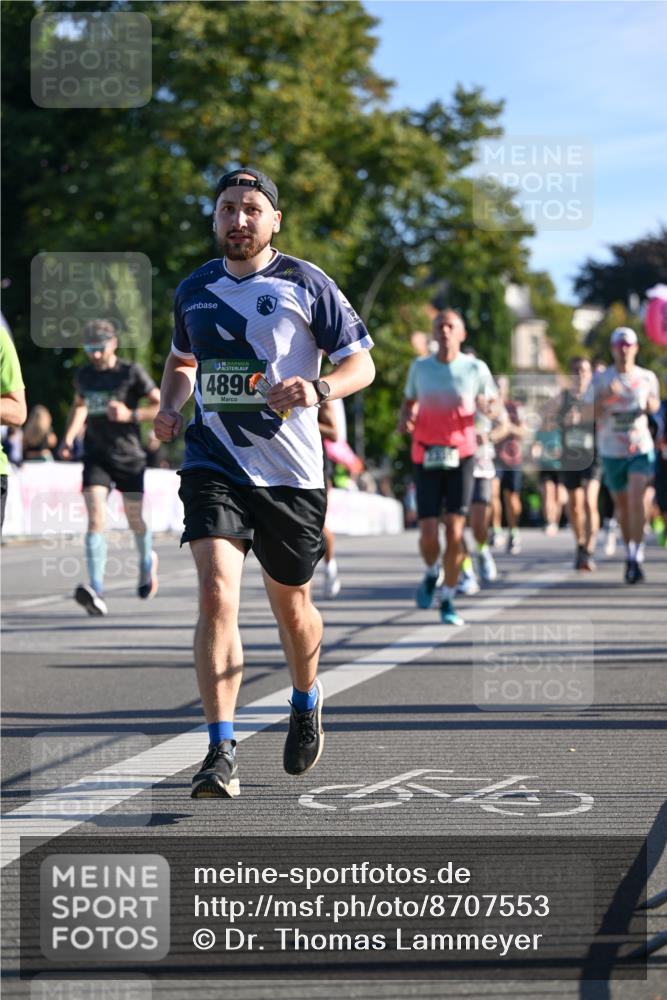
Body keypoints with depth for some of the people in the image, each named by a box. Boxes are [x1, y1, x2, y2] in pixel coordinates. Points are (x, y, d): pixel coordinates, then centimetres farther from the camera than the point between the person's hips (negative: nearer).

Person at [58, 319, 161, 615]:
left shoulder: (131, 372, -7)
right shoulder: (84, 375, 8)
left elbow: (164, 405, -7)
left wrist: (130, 415, -20)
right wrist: (69, 438, 15)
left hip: (129, 457, -2)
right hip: (96, 456, 2)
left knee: (135, 519, 9)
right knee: (95, 518, -16)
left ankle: (146, 562, 44)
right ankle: (97, 592, -25)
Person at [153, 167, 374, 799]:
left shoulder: (306, 285, -3)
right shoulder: (194, 290, 9)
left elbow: (362, 364, 0)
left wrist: (317, 389, -21)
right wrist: (169, 407, 8)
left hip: (290, 472, -1)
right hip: (213, 465, 1)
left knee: (291, 607, 12)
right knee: (216, 594, -18)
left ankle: (306, 700, 45)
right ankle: (220, 754, -18)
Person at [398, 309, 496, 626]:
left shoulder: (475, 369, 1)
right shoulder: (420, 367, 6)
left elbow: (493, 406, 8)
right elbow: (409, 403, 20)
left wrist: (488, 408, -16)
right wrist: (404, 420, -2)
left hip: (461, 456, -1)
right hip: (426, 457, 1)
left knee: (455, 532, -7)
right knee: (428, 534, -7)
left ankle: (448, 602, 7)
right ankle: (432, 573, 27)